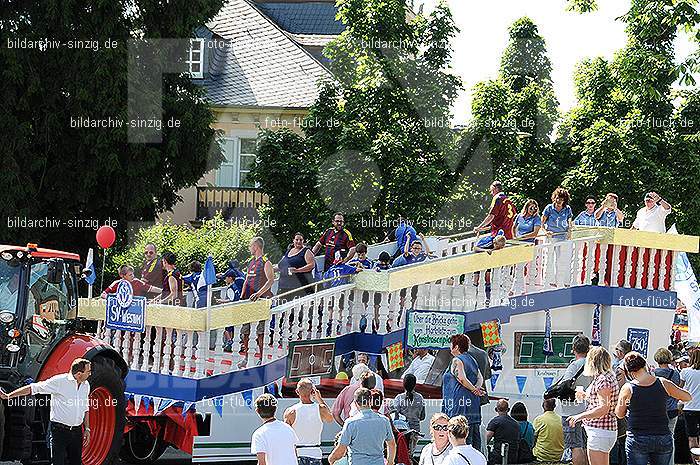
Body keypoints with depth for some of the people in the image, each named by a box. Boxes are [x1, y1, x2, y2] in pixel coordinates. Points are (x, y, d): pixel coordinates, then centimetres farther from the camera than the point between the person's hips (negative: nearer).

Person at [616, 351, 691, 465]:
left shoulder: (628, 389, -9)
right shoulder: (663, 384, -5)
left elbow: (619, 414, 6)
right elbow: (687, 397, 11)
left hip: (637, 440, -2)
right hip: (663, 439, 2)